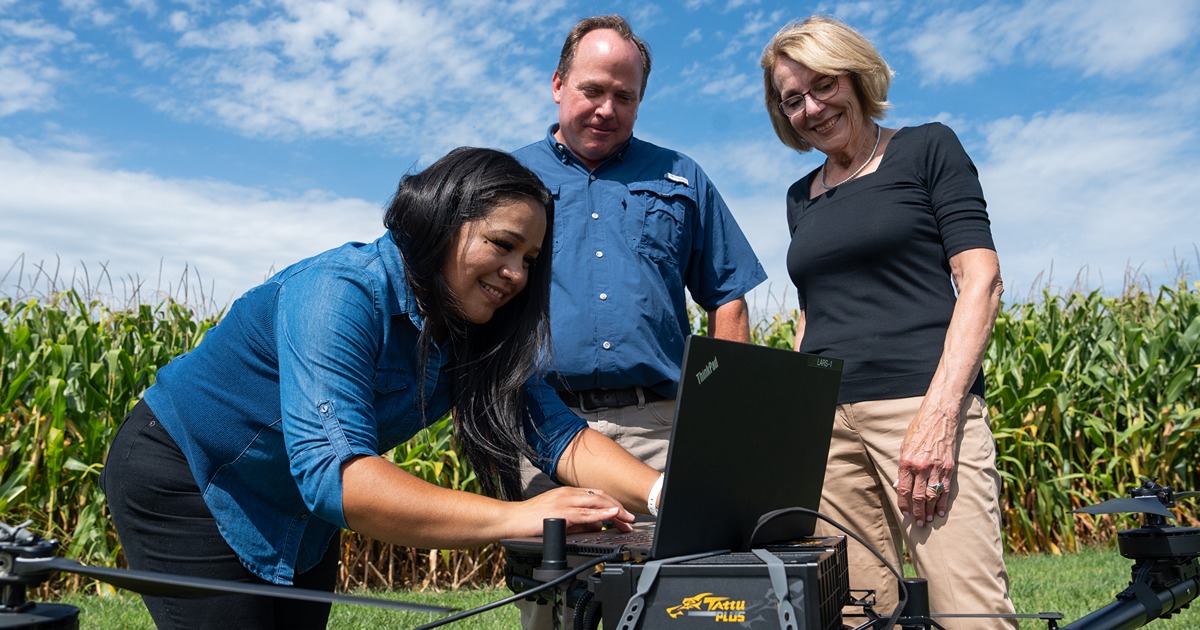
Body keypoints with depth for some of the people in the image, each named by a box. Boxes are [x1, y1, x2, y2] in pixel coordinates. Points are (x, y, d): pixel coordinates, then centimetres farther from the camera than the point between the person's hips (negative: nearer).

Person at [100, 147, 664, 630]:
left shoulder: (481, 335, -11)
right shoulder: (339, 295, -33)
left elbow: (560, 434, -17)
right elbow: (333, 471, -44)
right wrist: (515, 517, -51)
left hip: (302, 511, 7)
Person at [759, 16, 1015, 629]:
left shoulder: (928, 148, 5)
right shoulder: (801, 197, 20)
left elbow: (981, 281, -4)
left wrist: (937, 416, -15)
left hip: (922, 403, -4)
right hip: (824, 420, 5)